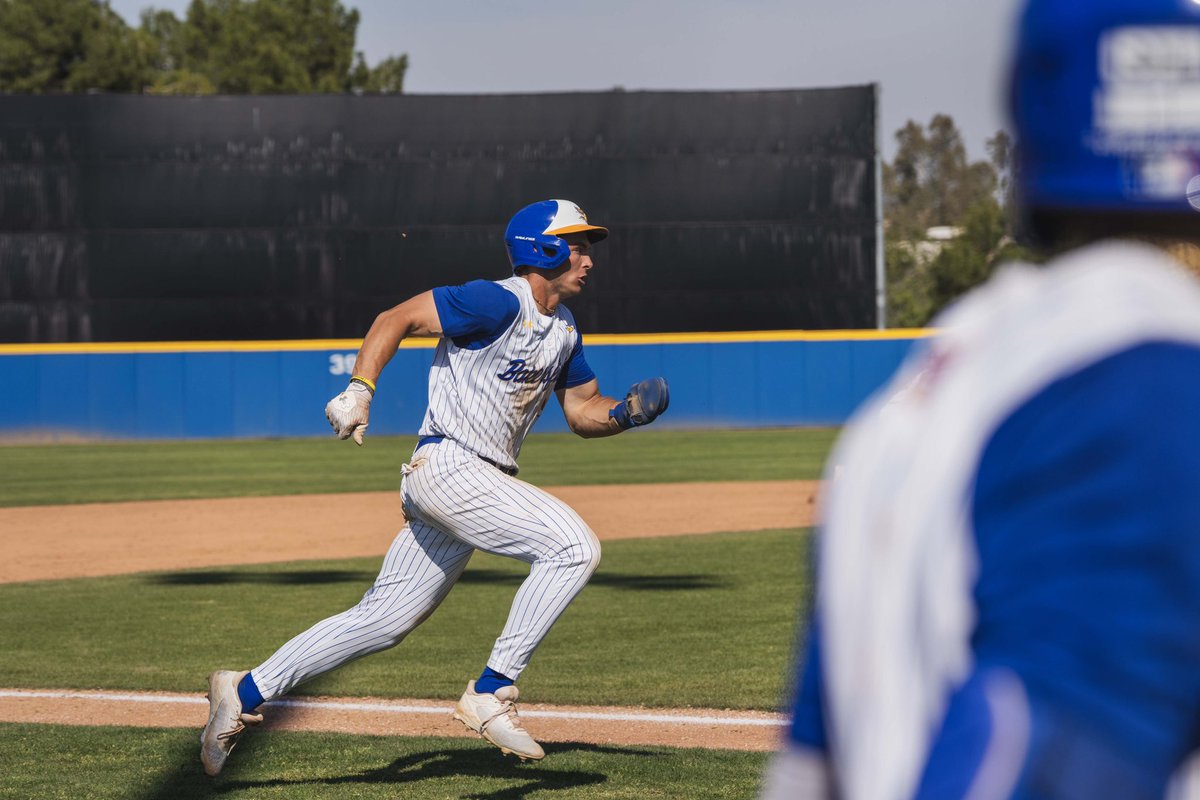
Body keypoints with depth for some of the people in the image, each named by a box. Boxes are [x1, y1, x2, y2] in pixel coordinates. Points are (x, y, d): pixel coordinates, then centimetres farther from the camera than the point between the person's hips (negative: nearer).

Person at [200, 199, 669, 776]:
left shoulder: (563, 329, 16)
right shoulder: (499, 303, -12)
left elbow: (584, 413, 20)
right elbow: (397, 318, -13)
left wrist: (626, 412, -1)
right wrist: (360, 388, -26)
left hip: (483, 481, 9)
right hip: (447, 465, -9)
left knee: (385, 620, 10)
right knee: (573, 546, -21)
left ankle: (245, 694, 17)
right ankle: (491, 694, -18)